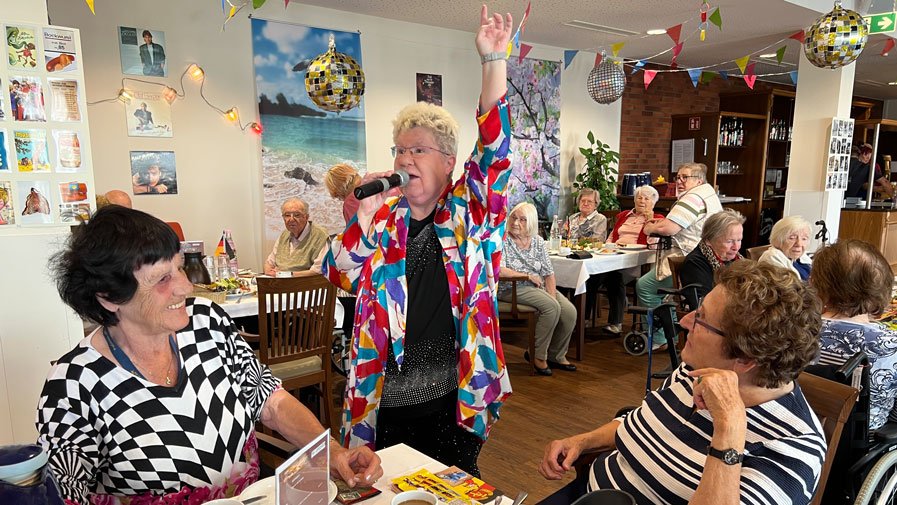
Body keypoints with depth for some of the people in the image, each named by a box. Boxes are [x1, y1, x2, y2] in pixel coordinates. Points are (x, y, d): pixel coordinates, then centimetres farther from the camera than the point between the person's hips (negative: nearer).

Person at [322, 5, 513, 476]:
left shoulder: (467, 211, -2)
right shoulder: (382, 217, 3)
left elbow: (493, 149, -14)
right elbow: (340, 276, -4)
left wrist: (494, 61, -21)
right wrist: (362, 219, -18)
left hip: (455, 395, -1)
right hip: (386, 397, 2)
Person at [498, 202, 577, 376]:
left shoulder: (538, 241, 9)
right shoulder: (502, 241, -8)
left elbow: (548, 273, 7)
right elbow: (498, 270, -21)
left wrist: (553, 296, -8)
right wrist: (528, 275, -13)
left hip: (538, 288, 6)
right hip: (512, 289, -6)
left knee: (570, 311, -13)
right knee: (552, 308, -27)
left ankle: (557, 356, 10)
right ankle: (537, 355, -9)